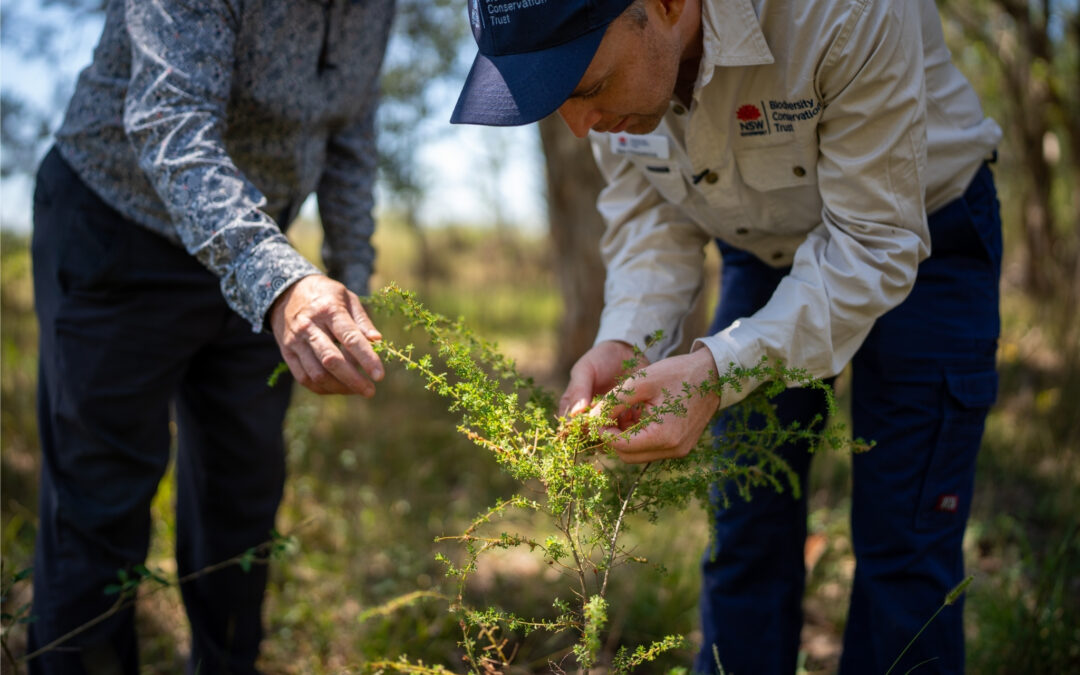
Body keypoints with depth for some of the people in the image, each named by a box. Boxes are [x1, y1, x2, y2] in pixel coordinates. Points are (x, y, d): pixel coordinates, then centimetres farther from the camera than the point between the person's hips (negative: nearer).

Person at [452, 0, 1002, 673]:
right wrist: (623, 342, -26)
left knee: (903, 544, -5)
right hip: (764, 255, 5)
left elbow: (875, 243, -32)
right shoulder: (607, 57, -20)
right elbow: (650, 213, -8)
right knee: (746, 527, 5)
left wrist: (721, 367, -41)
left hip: (918, 244, -4)